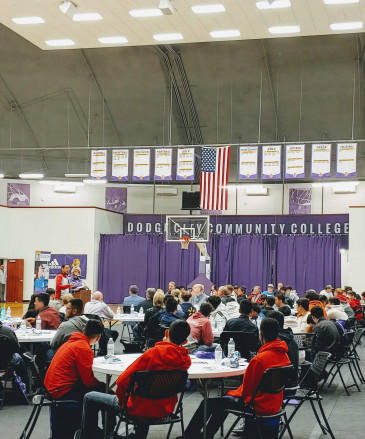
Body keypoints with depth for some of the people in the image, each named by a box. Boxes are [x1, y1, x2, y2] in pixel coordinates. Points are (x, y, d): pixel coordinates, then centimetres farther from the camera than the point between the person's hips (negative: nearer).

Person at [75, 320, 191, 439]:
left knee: (89, 398, 12)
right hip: (165, 410, 6)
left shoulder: (155, 352, -23)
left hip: (140, 409, -6)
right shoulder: (186, 359, -8)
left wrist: (121, 398, -2)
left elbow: (123, 380, -22)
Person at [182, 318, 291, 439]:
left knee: (208, 403, 6)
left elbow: (246, 390, -15)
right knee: (225, 398, 27)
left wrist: (234, 393, 7)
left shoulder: (259, 359, -25)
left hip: (259, 406, -8)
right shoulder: (284, 355, 0)